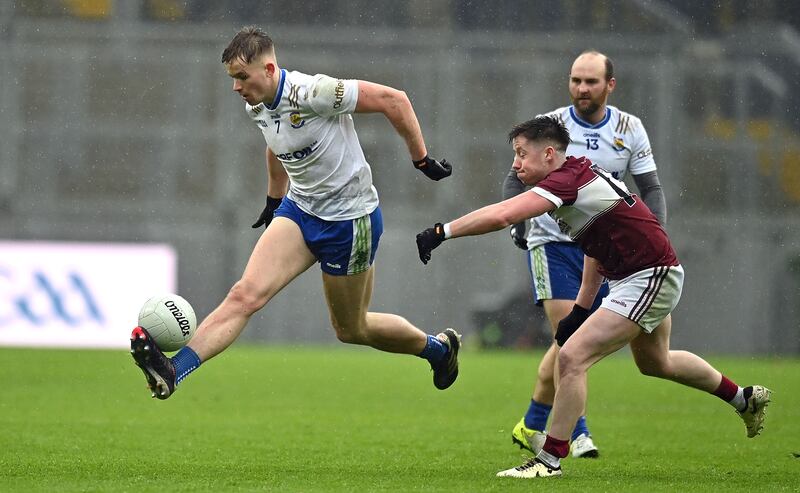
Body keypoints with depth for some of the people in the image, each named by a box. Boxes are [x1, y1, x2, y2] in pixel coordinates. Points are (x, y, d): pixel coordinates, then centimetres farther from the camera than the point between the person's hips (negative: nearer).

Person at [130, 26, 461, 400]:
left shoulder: (313, 93, -26)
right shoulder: (256, 107, -1)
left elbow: (393, 100, -20)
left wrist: (422, 159, -13)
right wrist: (274, 199, 34)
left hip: (350, 219, -6)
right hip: (298, 210, 6)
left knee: (350, 329, 10)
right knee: (246, 294, -15)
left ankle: (438, 347, 36)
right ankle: (171, 370, -29)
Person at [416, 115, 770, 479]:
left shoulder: (567, 180, -25)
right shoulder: (579, 174, 6)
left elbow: (501, 216, -37)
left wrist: (441, 231, -32)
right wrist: (581, 308, 15)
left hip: (649, 279, -11)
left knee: (572, 357, -16)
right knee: (655, 363, 32)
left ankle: (550, 460, -8)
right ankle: (745, 399, 51)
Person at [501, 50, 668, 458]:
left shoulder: (629, 129, 2)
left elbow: (650, 187, 7)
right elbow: (515, 179, 2)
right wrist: (517, 224, -15)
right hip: (552, 241, -3)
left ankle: (534, 425, 17)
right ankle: (575, 431, -8)